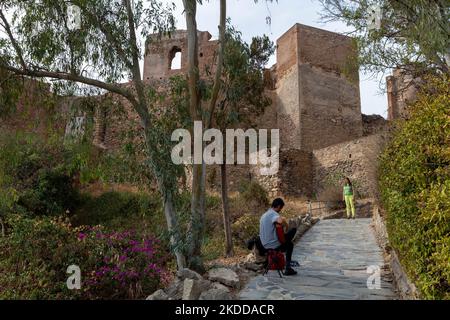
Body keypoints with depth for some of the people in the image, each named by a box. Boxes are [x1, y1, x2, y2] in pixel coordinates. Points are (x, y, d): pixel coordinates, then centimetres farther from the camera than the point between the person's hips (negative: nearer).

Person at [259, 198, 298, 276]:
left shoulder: (264, 215, 11)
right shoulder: (273, 213, -18)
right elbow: (281, 220, -40)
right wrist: (286, 225, -19)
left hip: (265, 244, 9)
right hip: (273, 245, -8)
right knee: (290, 244, 21)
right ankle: (288, 268, 24)